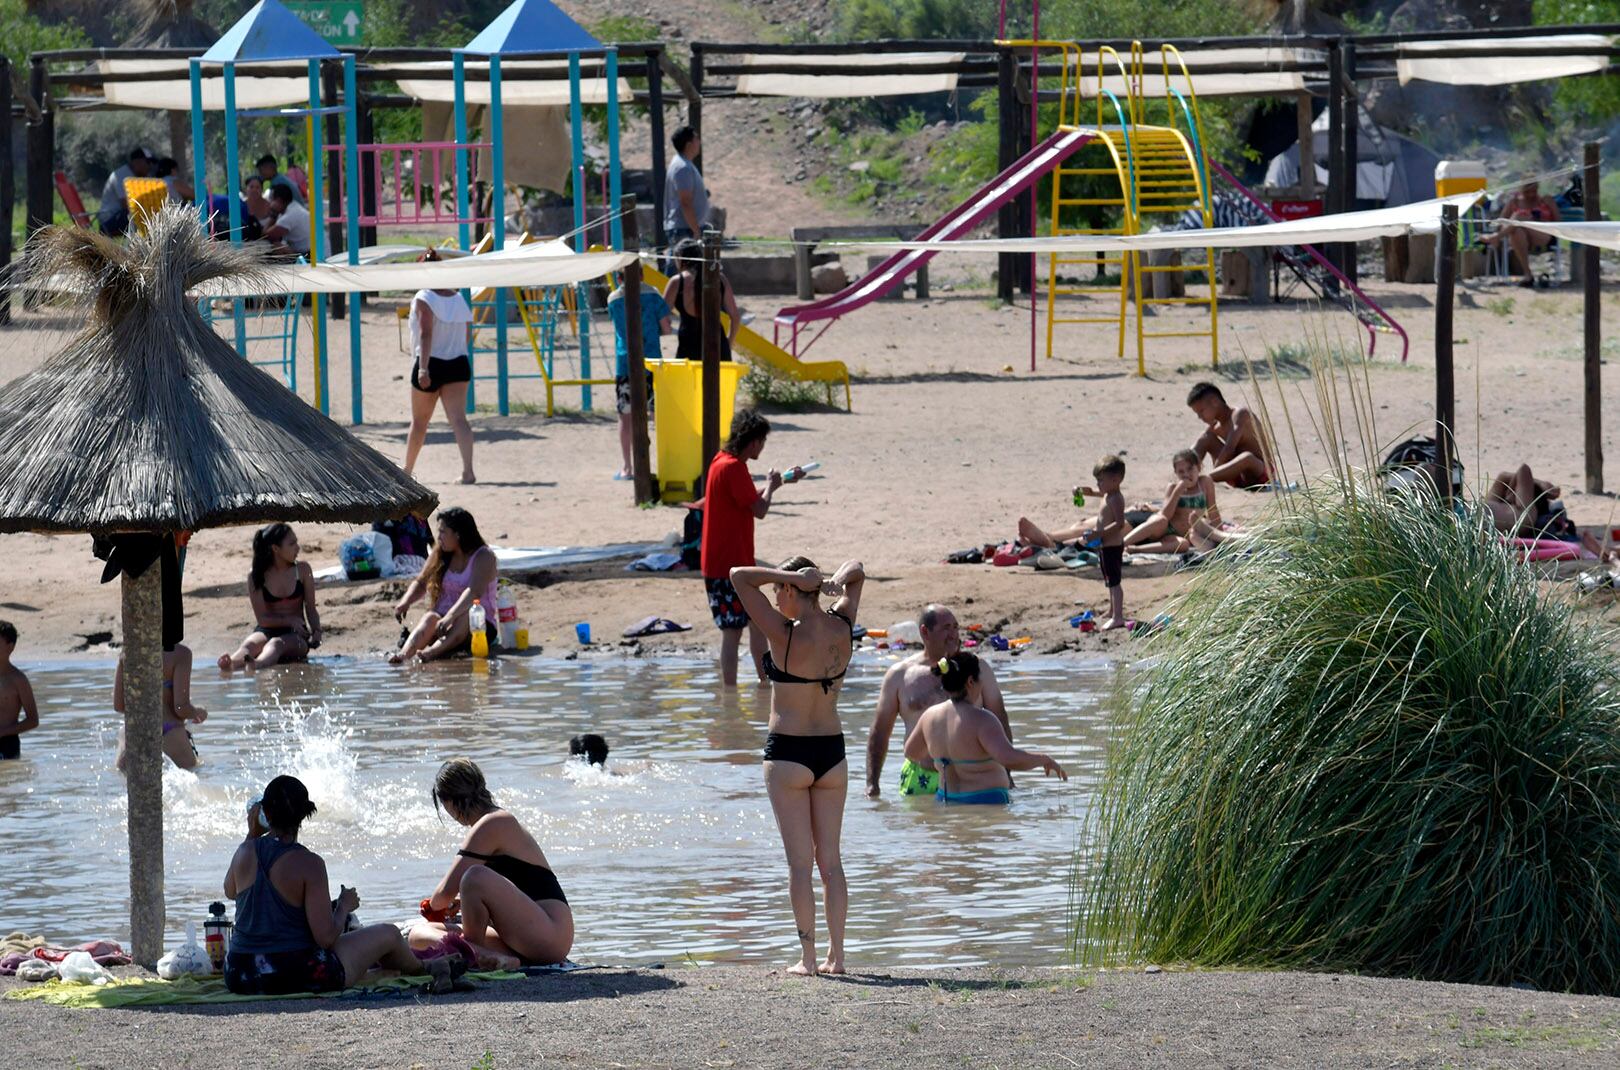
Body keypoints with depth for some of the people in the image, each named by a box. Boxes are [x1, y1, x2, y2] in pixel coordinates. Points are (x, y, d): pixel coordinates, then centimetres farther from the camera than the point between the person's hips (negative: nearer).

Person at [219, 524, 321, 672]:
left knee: (276, 643, -36)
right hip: (267, 631, 1)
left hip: (295, 636, -1)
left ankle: (256, 665, -71)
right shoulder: (256, 575, -1)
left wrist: (316, 631, -13)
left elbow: (310, 608, 7)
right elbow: (262, 618, -3)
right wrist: (290, 621, -18)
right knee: (251, 644, -34)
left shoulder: (302, 569, 4)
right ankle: (230, 665, -70)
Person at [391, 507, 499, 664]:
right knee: (429, 619, -29)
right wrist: (405, 602, -6)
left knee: (465, 618, -38)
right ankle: (404, 654, -57)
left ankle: (431, 653, -63)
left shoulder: (484, 557, -7)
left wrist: (450, 617, -37)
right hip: (445, 620, 4)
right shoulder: (439, 555, 13)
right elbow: (420, 583, 17)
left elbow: (475, 592, -22)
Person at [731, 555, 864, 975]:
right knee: (831, 859, 10)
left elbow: (739, 577, -15)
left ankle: (808, 956, -1)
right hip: (832, 752, 5)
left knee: (800, 861, -1)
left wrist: (790, 577, -15)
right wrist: (832, 583, -4)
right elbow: (855, 572, 16)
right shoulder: (842, 630, -1)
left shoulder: (785, 635, -17)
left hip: (788, 755, -5)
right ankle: (836, 954, 10)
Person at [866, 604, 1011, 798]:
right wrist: (872, 784, 4)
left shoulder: (978, 670, 8)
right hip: (920, 781, 0)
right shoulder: (900, 675, 6)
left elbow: (1000, 723, 13)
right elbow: (880, 731, 10)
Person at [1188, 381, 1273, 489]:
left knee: (1247, 457, -43)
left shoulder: (1240, 414, -15)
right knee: (1205, 439, 4)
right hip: (1238, 479, 8)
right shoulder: (1215, 429, 9)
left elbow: (1229, 449, -27)